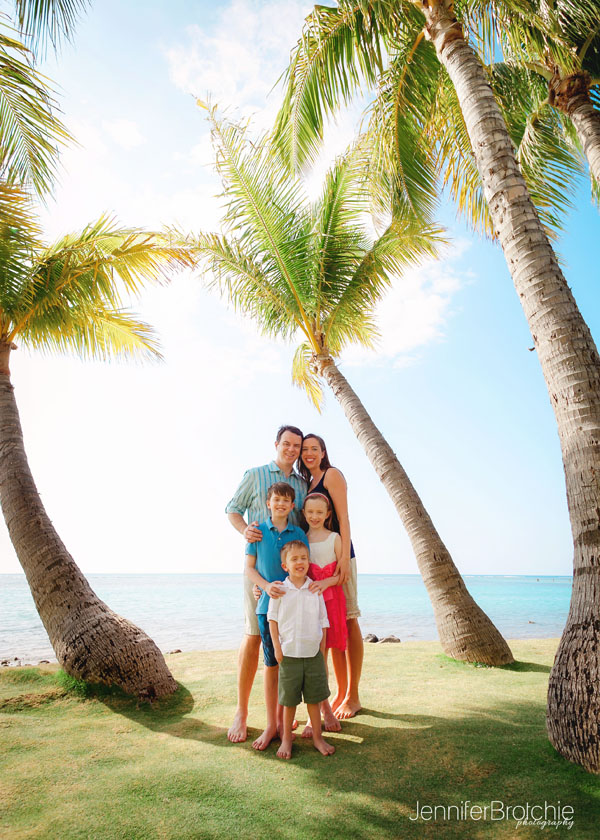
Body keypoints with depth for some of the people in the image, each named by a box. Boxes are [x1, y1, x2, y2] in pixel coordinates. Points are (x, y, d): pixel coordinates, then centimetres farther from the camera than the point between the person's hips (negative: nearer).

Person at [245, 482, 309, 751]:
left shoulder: (298, 533, 4)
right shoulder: (258, 531, 2)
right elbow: (249, 568, 4)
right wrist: (266, 586, -12)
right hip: (268, 605, -1)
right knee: (271, 663, 4)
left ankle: (282, 719, 23)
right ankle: (271, 724, 18)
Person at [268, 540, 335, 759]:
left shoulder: (315, 589, 1)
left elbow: (323, 620, 8)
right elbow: (272, 619, 0)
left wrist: (322, 647, 4)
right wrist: (277, 648, -4)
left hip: (313, 653, 2)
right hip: (288, 654, -1)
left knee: (314, 698, 11)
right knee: (289, 700, 9)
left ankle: (317, 737, 27)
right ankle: (286, 737, 28)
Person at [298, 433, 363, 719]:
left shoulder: (332, 474, -3)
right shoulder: (308, 484, 18)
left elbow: (343, 518, -11)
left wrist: (344, 557, -20)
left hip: (337, 554, -8)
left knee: (347, 621, -1)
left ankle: (353, 697, 8)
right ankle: (340, 692, 21)